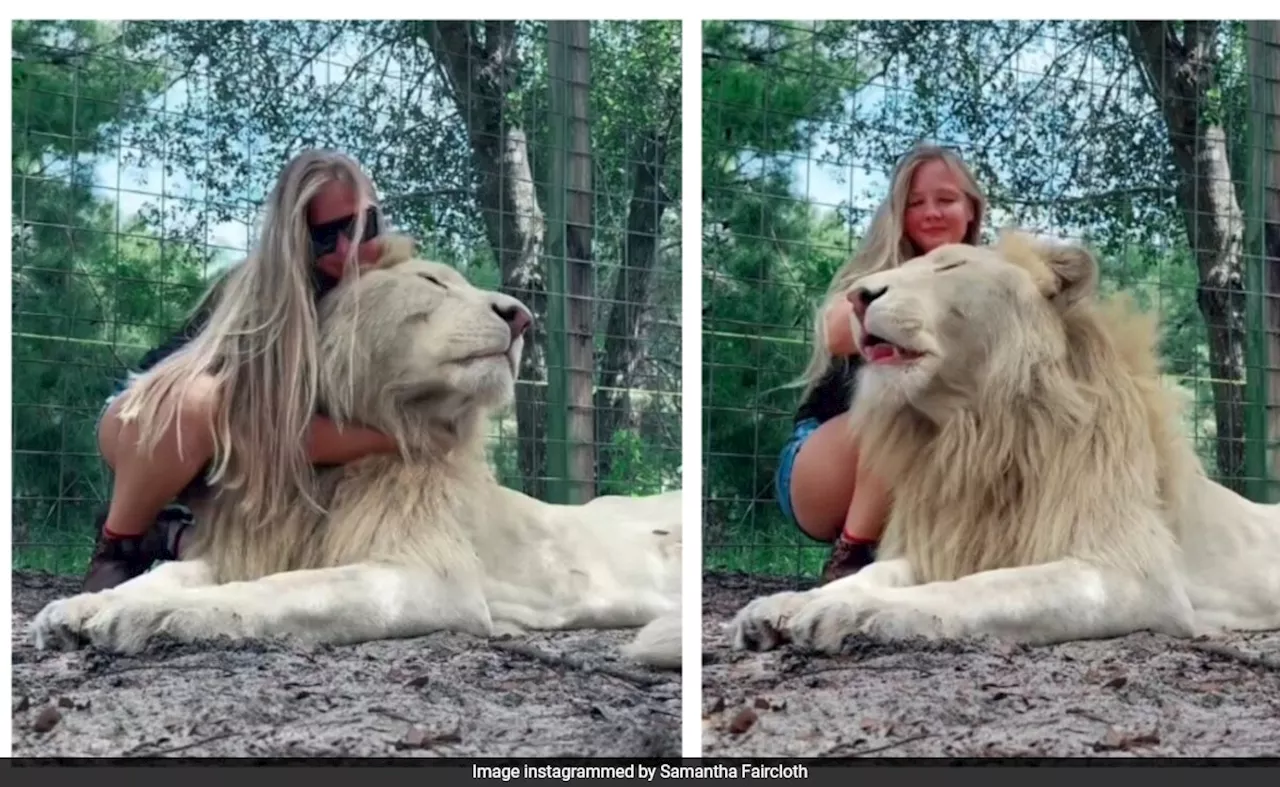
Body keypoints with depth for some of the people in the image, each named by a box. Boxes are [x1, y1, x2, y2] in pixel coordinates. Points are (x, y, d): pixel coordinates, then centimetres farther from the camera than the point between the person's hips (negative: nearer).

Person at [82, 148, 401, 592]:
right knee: (196, 397, -40)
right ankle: (117, 546, -16)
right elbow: (269, 421, -37)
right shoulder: (261, 289, -28)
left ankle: (175, 534, 5)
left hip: (237, 466, 5)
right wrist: (389, 437, -42)